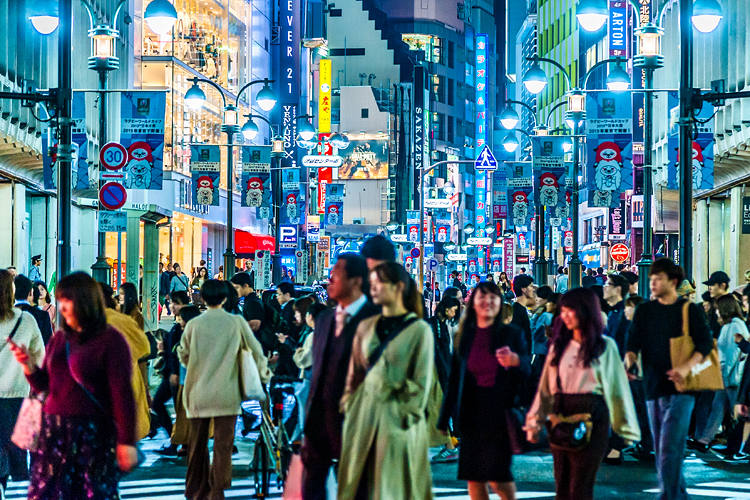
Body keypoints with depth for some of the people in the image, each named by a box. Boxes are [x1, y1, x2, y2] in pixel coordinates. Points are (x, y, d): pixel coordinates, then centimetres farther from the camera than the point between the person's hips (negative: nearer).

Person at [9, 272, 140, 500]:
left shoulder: (110, 340, -6)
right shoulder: (59, 339, 13)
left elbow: (122, 394, -10)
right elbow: (43, 385, 17)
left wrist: (126, 441, -14)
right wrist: (29, 364, -3)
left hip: (93, 433, -6)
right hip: (55, 430, 6)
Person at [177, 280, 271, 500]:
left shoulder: (193, 325, -1)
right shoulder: (237, 323, -3)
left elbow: (184, 356, 10)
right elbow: (256, 351, 6)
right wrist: (264, 374, 24)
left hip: (198, 393, 2)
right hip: (227, 395, -2)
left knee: (198, 443, 13)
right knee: (223, 445, 0)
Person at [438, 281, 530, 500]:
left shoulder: (512, 334, 0)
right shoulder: (465, 337, 8)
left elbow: (526, 371, -8)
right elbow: (454, 378, 10)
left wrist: (515, 361, -33)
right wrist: (445, 419, 8)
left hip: (500, 412, -3)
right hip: (471, 413, 3)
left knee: (497, 476, -10)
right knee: (473, 478, 4)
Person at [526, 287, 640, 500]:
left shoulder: (605, 346, 0)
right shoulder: (559, 345, 11)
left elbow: (617, 387, 1)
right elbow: (546, 386, 12)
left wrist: (625, 428, 1)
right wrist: (535, 422, 9)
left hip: (591, 417, -4)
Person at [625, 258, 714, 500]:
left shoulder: (690, 310, 1)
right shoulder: (644, 311, 11)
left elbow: (705, 344, -5)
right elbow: (633, 343, 4)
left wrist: (687, 367, -22)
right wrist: (628, 362, -17)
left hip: (680, 389, -5)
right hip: (654, 389, 5)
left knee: (670, 448, -15)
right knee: (660, 450, 9)